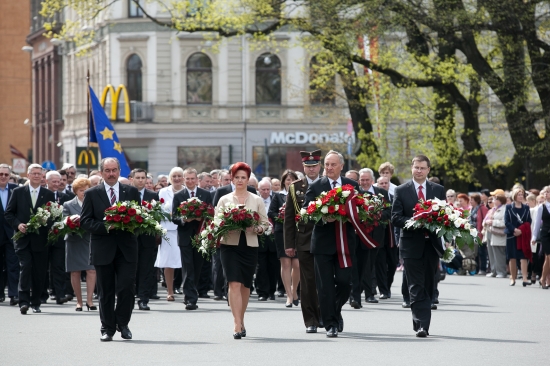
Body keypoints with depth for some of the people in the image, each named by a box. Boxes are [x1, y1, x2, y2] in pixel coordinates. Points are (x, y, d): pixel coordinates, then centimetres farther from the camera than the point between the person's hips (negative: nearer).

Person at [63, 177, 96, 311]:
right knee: (75, 273, 3)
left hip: (90, 240, 0)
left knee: (92, 270, -12)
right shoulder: (68, 205, 7)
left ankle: (89, 300, -6)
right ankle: (79, 301, 12)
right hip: (74, 241, 0)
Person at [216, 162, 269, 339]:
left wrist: (256, 229, -13)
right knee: (234, 284, -13)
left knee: (245, 285, 9)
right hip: (230, 246, -2)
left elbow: (265, 223, 7)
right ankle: (237, 325, -17)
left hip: (250, 246, 2)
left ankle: (241, 321, 24)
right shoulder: (224, 200, 8)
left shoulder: (257, 201, 9)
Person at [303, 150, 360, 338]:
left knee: (344, 281, -1)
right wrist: (323, 218, -21)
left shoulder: (352, 186, 8)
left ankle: (336, 311, 26)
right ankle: (330, 324, 5)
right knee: (325, 286, -1)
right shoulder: (315, 187, 3)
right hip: (323, 243, -1)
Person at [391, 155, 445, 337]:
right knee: (416, 288, -8)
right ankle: (422, 325, -13)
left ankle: (422, 324, 16)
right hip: (412, 245, -3)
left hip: (432, 244, 3)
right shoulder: (401, 191, 3)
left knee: (429, 287, 8)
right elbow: (395, 218, -3)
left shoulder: (438, 190, 10)